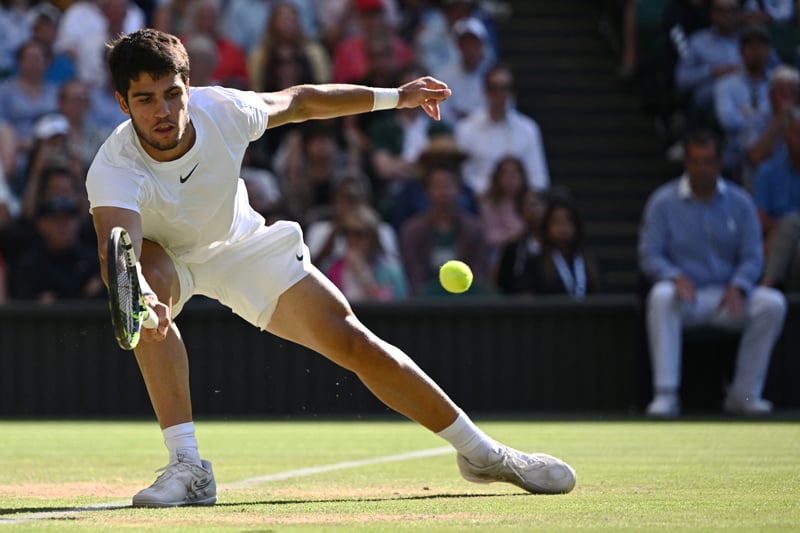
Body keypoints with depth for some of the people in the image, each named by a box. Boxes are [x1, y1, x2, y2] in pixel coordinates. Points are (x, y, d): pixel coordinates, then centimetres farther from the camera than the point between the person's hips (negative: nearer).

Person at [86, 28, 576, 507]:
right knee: (153, 279, -39)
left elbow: (298, 102, -5)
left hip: (240, 246, 3)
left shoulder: (222, 110, -26)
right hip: (164, 257, -3)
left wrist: (394, 97, 5)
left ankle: (481, 453, 11)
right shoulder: (113, 172, -36)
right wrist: (136, 295, -78)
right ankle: (189, 469, -35)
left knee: (353, 342, -7)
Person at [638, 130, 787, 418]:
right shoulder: (663, 202, 2)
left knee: (773, 303, -25)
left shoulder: (740, 202, 8)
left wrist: (737, 288, -18)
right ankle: (665, 395, -38)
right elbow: (649, 255, -4)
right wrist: (676, 277, -25)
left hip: (727, 296, 2)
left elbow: (752, 257, 3)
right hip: (685, 296, -2)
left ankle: (744, 393, -17)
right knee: (661, 296, -37)